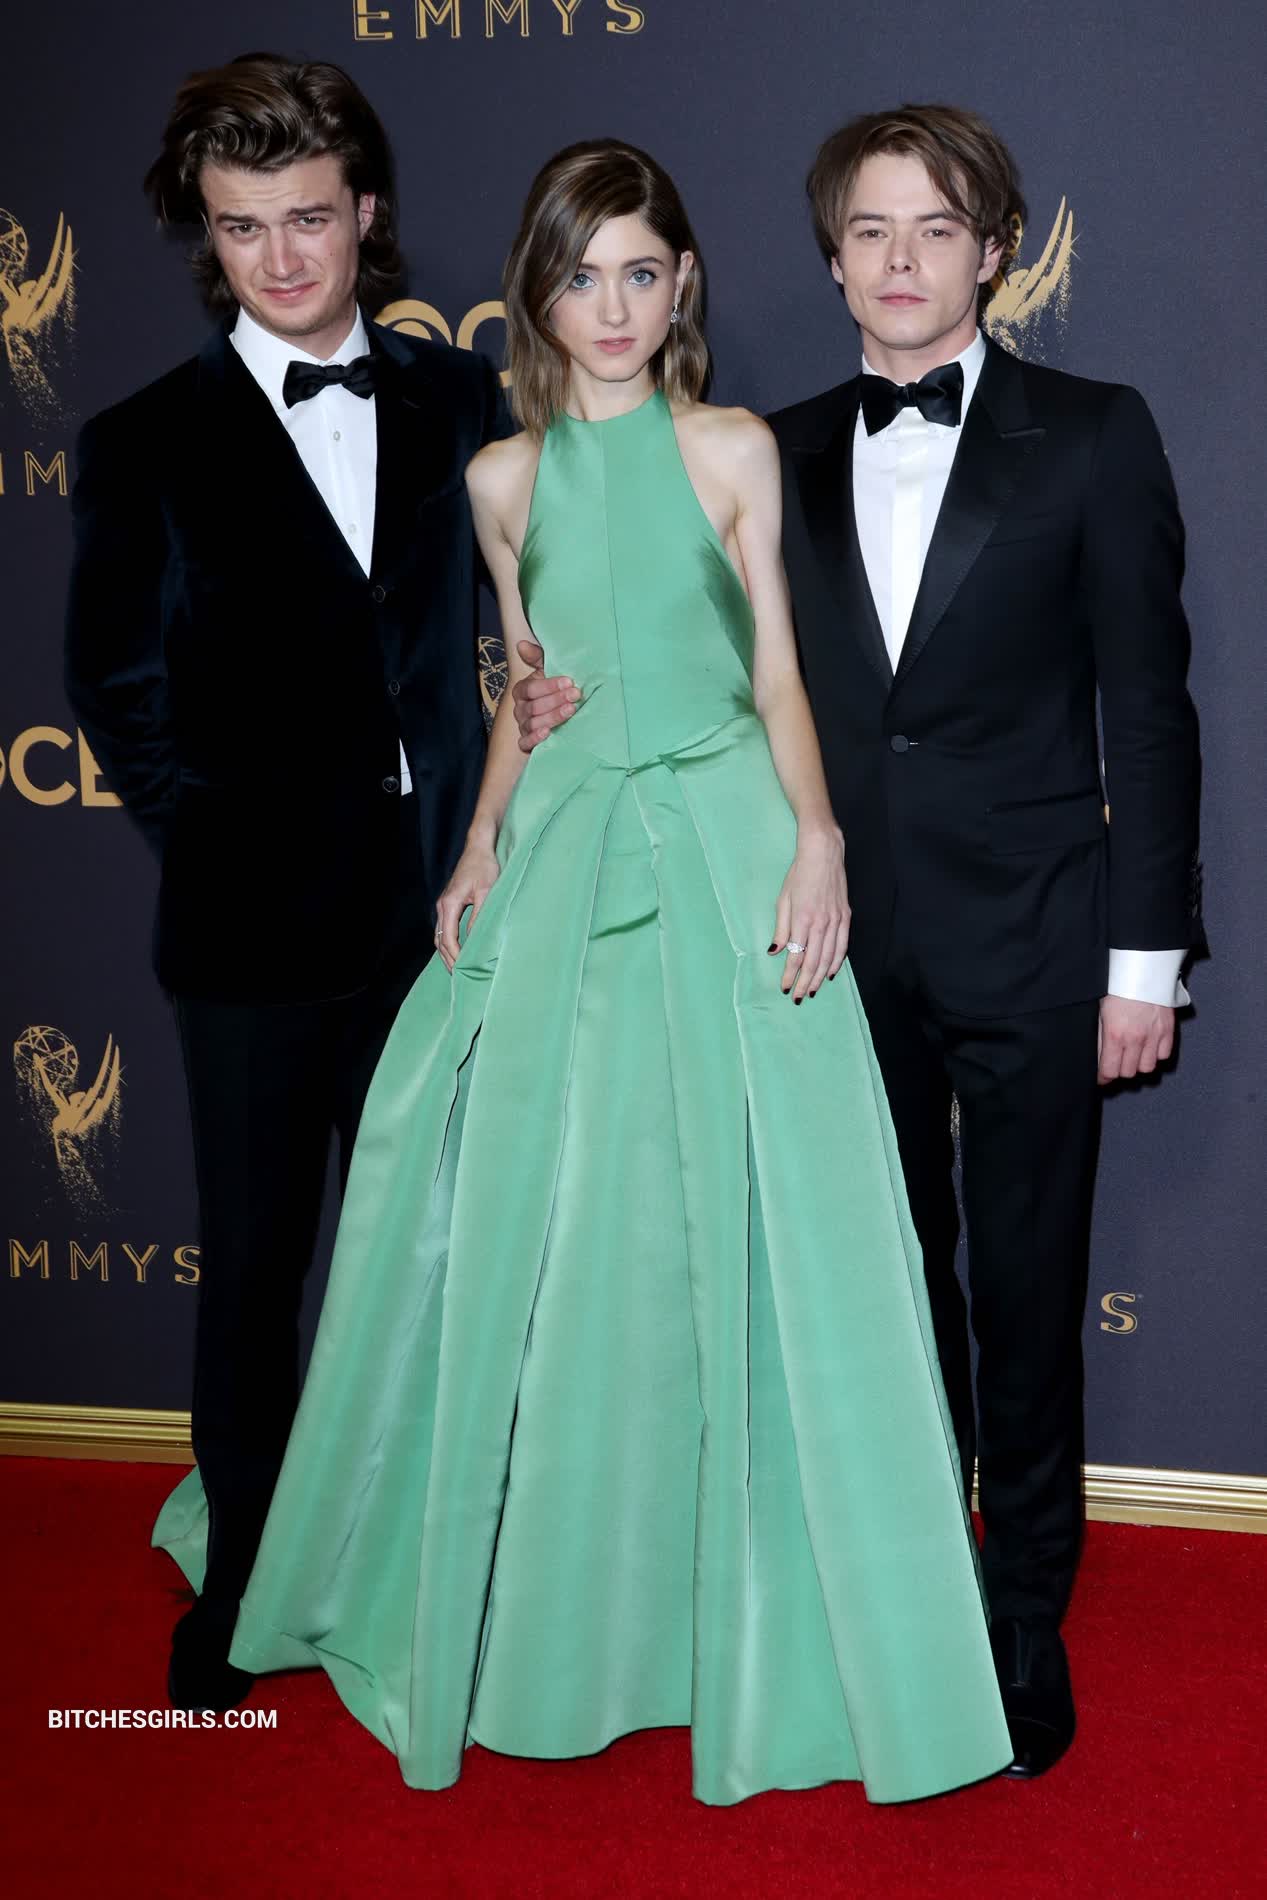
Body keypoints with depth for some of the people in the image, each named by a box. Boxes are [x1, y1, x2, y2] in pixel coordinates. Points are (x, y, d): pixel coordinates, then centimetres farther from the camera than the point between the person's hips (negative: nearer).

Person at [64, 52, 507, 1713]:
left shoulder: (462, 405, 6)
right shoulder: (150, 447, -1)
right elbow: (120, 695, 1)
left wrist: (482, 839, -2)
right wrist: (228, 846, -3)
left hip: (433, 907, 2)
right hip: (258, 933, -2)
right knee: (255, 1270, 10)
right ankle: (243, 1573, 28)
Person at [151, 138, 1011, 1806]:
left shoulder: (735, 452, 3)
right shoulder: (505, 479, 9)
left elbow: (778, 669, 1)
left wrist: (817, 838, -13)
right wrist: (484, 841, 3)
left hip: (727, 840, -2)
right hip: (568, 850, 2)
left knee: (748, 1218, -3)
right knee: (526, 1213, 4)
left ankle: (758, 1608, 15)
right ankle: (542, 1598, 25)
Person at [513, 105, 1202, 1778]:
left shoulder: (1090, 436, -1)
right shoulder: (781, 453, 8)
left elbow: (1147, 704, -3)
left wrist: (1147, 953, -6)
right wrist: (581, 705, -6)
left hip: (1026, 945, -3)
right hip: (850, 944, 3)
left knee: (1025, 1294, 8)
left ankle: (1024, 1621, 25)